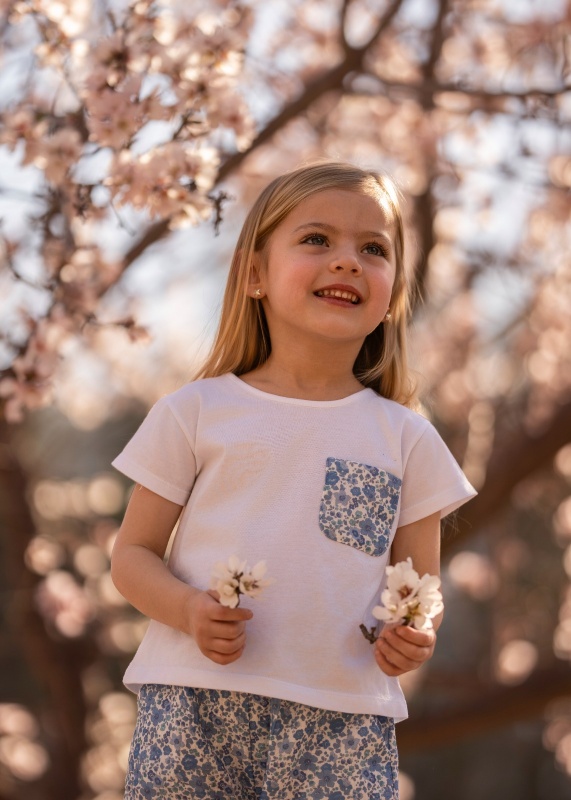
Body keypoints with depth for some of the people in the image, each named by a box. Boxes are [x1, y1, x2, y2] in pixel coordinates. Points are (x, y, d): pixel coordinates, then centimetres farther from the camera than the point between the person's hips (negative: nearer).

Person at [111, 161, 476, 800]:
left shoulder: (406, 438, 12)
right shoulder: (196, 412, 8)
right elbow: (133, 555, 8)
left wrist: (415, 638, -8)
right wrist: (188, 609, -12)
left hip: (343, 719, 1)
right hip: (194, 703, -1)